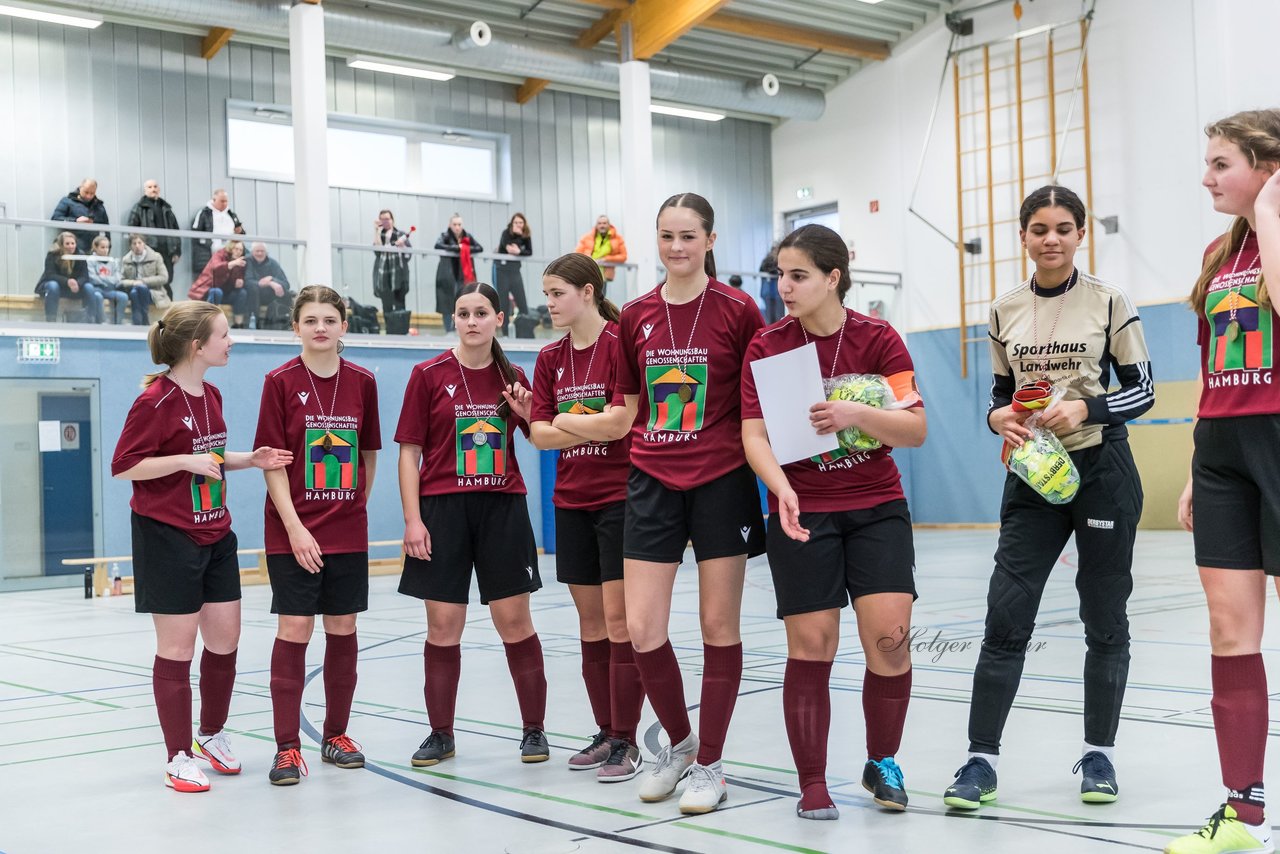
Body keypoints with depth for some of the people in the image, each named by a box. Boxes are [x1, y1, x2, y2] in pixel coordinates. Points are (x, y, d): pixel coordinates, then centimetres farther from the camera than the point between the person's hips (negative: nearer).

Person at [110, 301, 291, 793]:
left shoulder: (211, 396, 9)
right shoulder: (156, 401, -16)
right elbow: (122, 466, -15)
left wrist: (250, 459, 4)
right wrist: (185, 461, -23)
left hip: (216, 535, 8)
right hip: (167, 537, -8)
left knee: (225, 638, 10)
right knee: (177, 648, 0)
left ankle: (212, 735, 30)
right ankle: (180, 757, 12)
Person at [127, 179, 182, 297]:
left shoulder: (166, 208, 21)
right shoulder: (139, 207, 6)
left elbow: (175, 229, 20)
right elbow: (132, 229, 1)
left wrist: (177, 251, 12)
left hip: (167, 251, 4)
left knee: (167, 284, 2)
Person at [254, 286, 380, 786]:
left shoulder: (362, 382, 4)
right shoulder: (281, 382, -5)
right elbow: (273, 462, -8)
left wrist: (358, 504, 6)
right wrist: (295, 527, -14)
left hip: (348, 530, 3)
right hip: (293, 531, -3)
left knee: (342, 628, 9)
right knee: (294, 629, -4)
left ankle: (336, 734, 22)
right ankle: (287, 747, 4)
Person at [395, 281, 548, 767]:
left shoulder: (511, 377, 8)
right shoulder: (429, 375, 1)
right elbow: (410, 452, 0)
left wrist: (527, 412, -5)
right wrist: (412, 519, -7)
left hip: (502, 507, 1)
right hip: (443, 508, -1)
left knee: (514, 620, 2)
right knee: (443, 626, 2)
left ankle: (534, 729, 14)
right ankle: (441, 734, 16)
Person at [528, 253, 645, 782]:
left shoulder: (621, 345, -9)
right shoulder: (550, 359, 10)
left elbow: (618, 422, -18)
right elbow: (539, 434, 4)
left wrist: (564, 419, -4)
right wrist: (590, 427, -9)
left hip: (620, 498, -6)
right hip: (571, 503, 7)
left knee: (619, 620, -5)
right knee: (590, 622, 10)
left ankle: (626, 742, 3)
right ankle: (606, 733, 20)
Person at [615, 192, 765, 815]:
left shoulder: (737, 311, -3)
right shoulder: (636, 317, 7)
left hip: (721, 480, -3)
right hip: (652, 482, 3)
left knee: (719, 625, 3)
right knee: (641, 628, -2)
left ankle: (709, 765, 17)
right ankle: (680, 741, 23)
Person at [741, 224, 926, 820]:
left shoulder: (878, 339, -4)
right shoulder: (767, 345, -3)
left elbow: (916, 430, -7)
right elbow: (754, 435, -6)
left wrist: (857, 414, -25)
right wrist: (782, 488, -24)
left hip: (877, 507, 0)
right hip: (802, 512, 0)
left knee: (888, 634, -9)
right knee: (810, 643, -2)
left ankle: (882, 764, 14)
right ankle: (812, 785, 10)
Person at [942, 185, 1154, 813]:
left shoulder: (1108, 302, -3)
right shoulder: (1004, 312, 5)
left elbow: (1141, 390, -1)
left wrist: (1085, 408, -18)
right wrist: (1000, 418, -9)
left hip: (1102, 471, -2)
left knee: (1105, 618, 6)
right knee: (1005, 616, -5)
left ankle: (1098, 752, 21)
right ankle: (981, 759, 1)